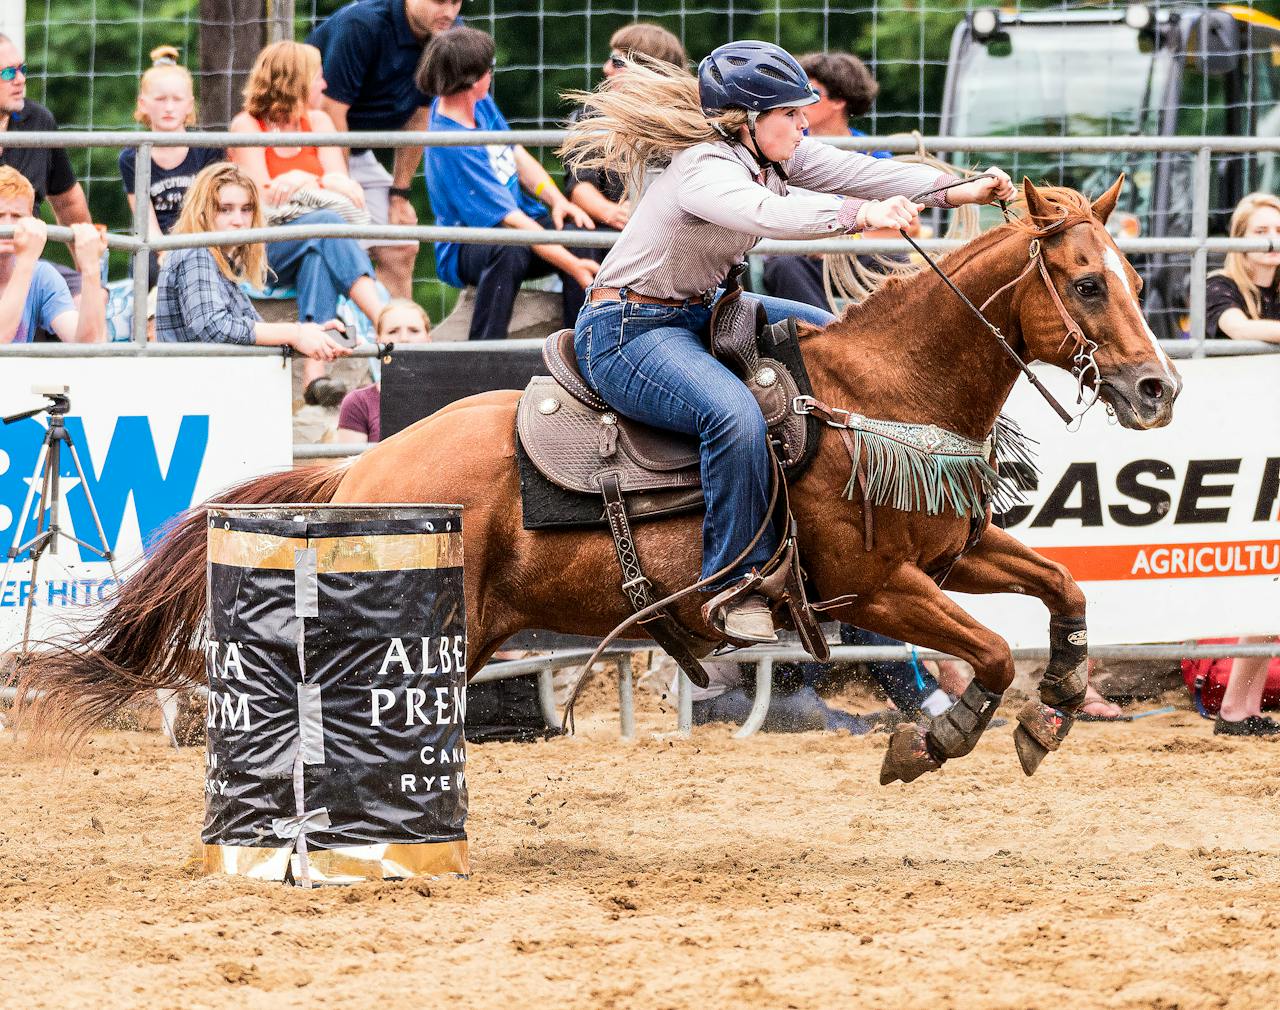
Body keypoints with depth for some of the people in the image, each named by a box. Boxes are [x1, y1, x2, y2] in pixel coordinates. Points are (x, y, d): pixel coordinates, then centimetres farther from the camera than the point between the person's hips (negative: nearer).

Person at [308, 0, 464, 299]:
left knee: (401, 250, 5)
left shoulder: (444, 36, -5)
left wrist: (399, 194, 5)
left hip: (357, 151, 8)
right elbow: (331, 113, -24)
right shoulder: (362, 25, -27)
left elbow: (418, 117, 5)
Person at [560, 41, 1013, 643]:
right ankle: (734, 584, -25)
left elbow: (856, 171, -2)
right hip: (627, 334, -11)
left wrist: (960, 191, -12)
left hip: (697, 312, 11)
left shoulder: (774, 155, 4)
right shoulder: (705, 170, -25)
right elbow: (765, 211, -45)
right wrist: (863, 214, -57)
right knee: (735, 415, -35)